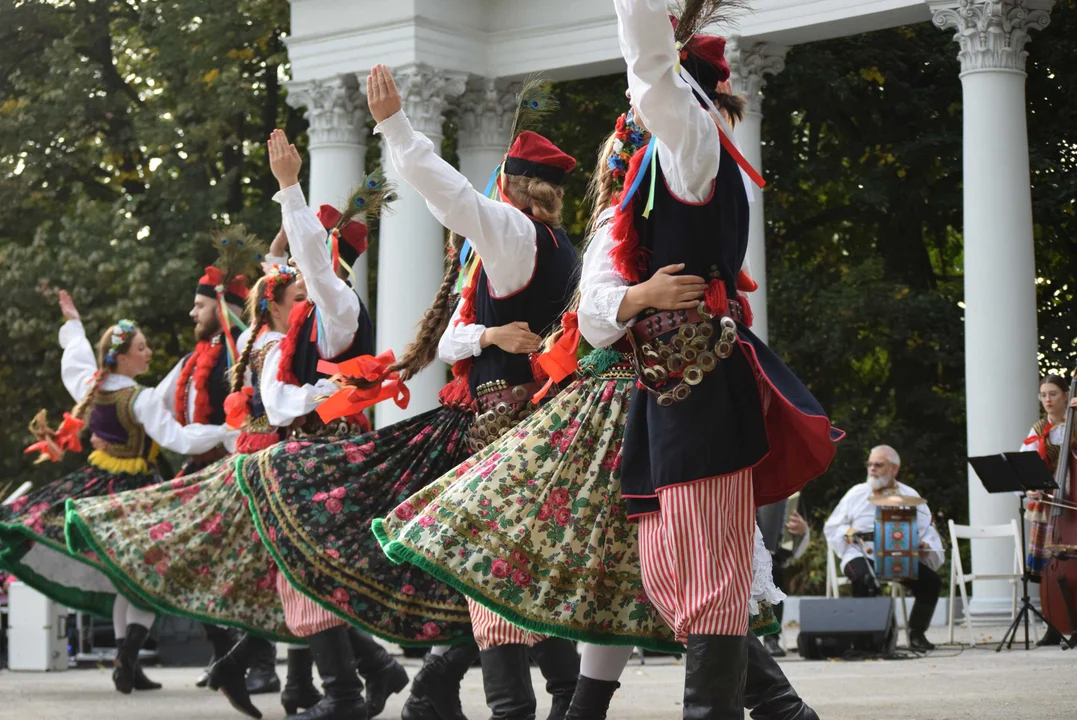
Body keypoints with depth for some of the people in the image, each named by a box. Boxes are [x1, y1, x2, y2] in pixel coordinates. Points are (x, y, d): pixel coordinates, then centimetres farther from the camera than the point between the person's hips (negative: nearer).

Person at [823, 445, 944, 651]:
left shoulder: (910, 496, 14)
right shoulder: (856, 493, 13)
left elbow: (928, 530, 11)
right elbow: (831, 528, 16)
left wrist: (925, 546, -12)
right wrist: (846, 533, -7)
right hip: (862, 555, -2)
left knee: (931, 581, -21)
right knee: (865, 580, -37)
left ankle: (916, 634, -5)